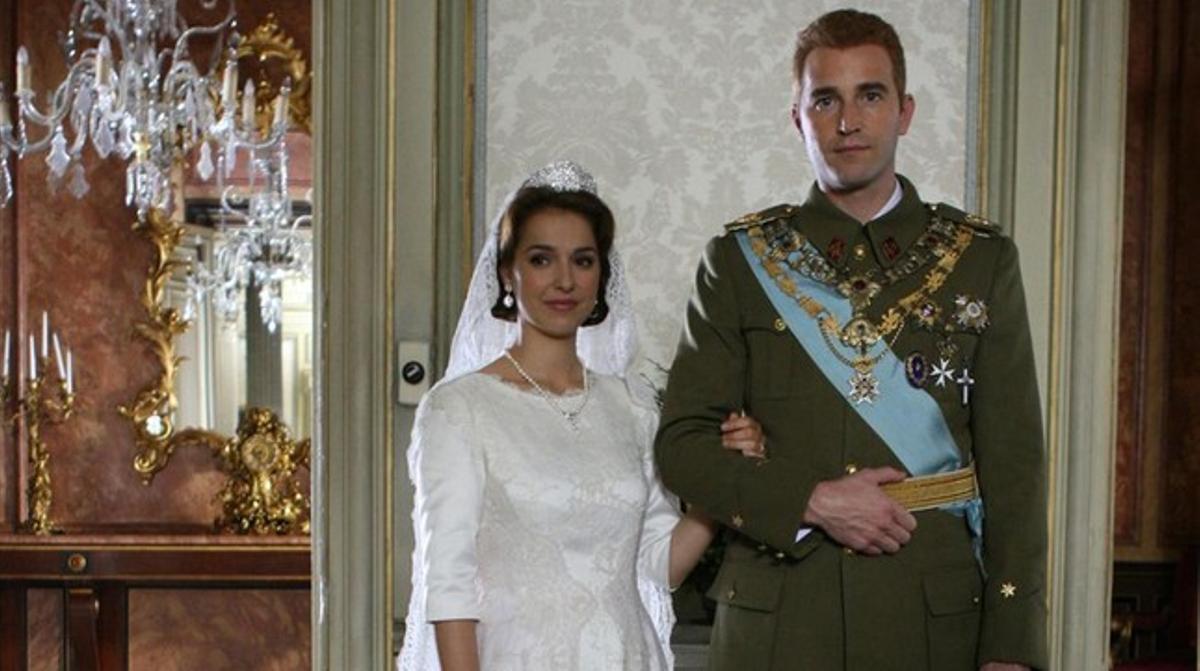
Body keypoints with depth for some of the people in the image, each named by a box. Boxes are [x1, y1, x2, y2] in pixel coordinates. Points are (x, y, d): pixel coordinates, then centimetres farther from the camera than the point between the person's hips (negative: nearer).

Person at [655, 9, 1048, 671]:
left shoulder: (983, 261, 5)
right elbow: (681, 443, 1)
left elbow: (1013, 464, 1)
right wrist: (811, 502, -13)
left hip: (935, 618, 0)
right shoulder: (739, 261, 4)